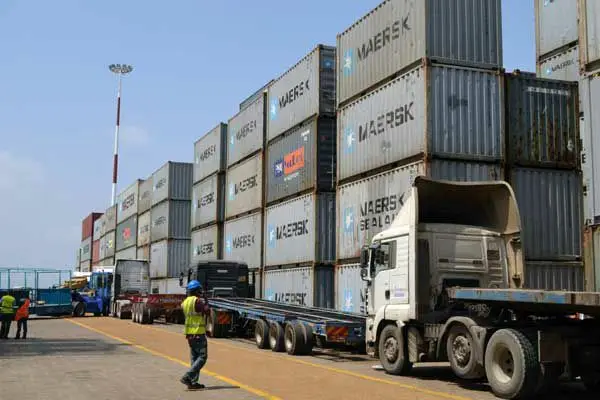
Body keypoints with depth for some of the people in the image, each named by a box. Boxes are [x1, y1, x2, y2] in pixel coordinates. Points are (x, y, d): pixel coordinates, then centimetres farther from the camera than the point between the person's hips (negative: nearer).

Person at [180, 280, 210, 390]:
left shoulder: (185, 301, 10)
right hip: (198, 332, -9)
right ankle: (187, 377, -14)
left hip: (189, 333, 9)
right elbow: (207, 311, -19)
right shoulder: (197, 301, -16)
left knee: (194, 358, 14)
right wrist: (205, 303, -1)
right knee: (202, 357, -4)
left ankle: (193, 382, 13)